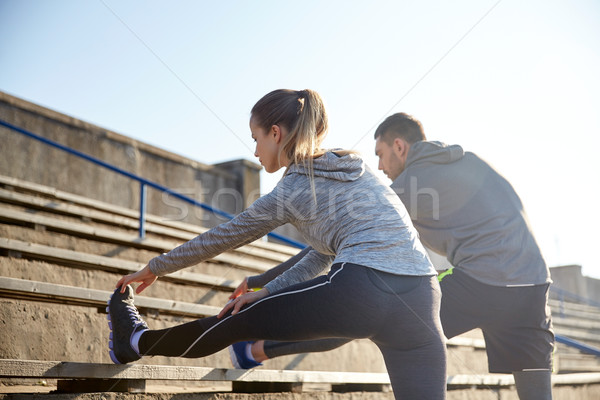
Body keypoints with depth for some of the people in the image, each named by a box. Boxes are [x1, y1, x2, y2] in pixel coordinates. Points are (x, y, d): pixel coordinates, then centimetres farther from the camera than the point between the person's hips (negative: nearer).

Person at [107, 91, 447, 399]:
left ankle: (136, 342, 33)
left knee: (240, 319, 13)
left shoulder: (291, 191, 5)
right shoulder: (356, 167, 24)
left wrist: (155, 268, 29)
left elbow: (220, 239, 15)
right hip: (423, 300, 6)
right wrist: (267, 293, 23)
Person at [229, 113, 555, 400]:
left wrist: (262, 281, 8)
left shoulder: (406, 188, 3)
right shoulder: (472, 160, 21)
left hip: (476, 283, -6)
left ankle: (255, 351, 15)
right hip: (534, 284, 6)